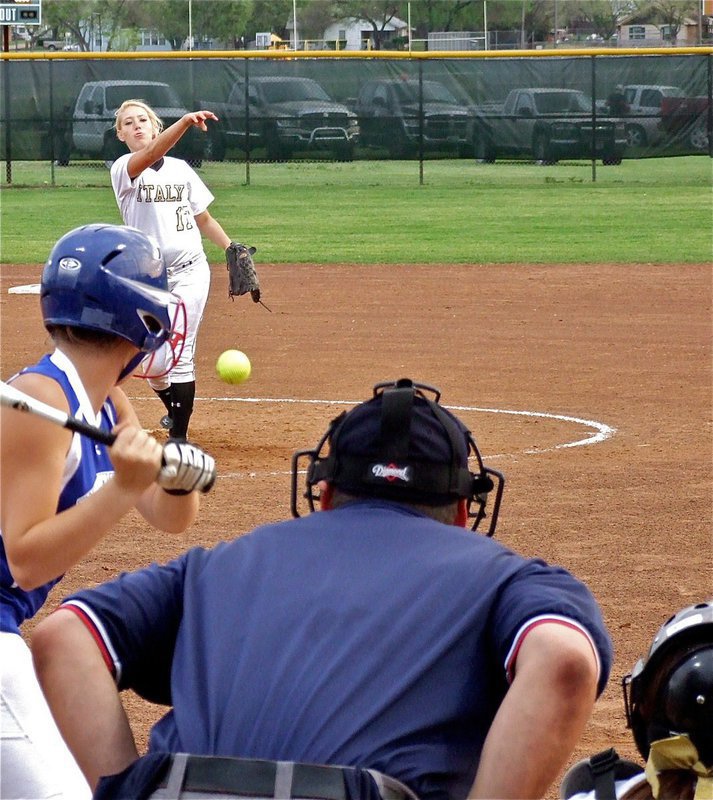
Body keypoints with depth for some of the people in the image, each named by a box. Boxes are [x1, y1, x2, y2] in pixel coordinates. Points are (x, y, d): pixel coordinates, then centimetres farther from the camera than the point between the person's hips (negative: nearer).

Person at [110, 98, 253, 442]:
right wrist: (185, 122, -42)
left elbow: (204, 219, 15)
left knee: (180, 354, -11)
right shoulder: (123, 169, -5)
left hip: (190, 272, 0)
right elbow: (150, 155, -28)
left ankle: (179, 435, -7)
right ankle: (174, 410, 37)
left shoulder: (180, 169, 7)